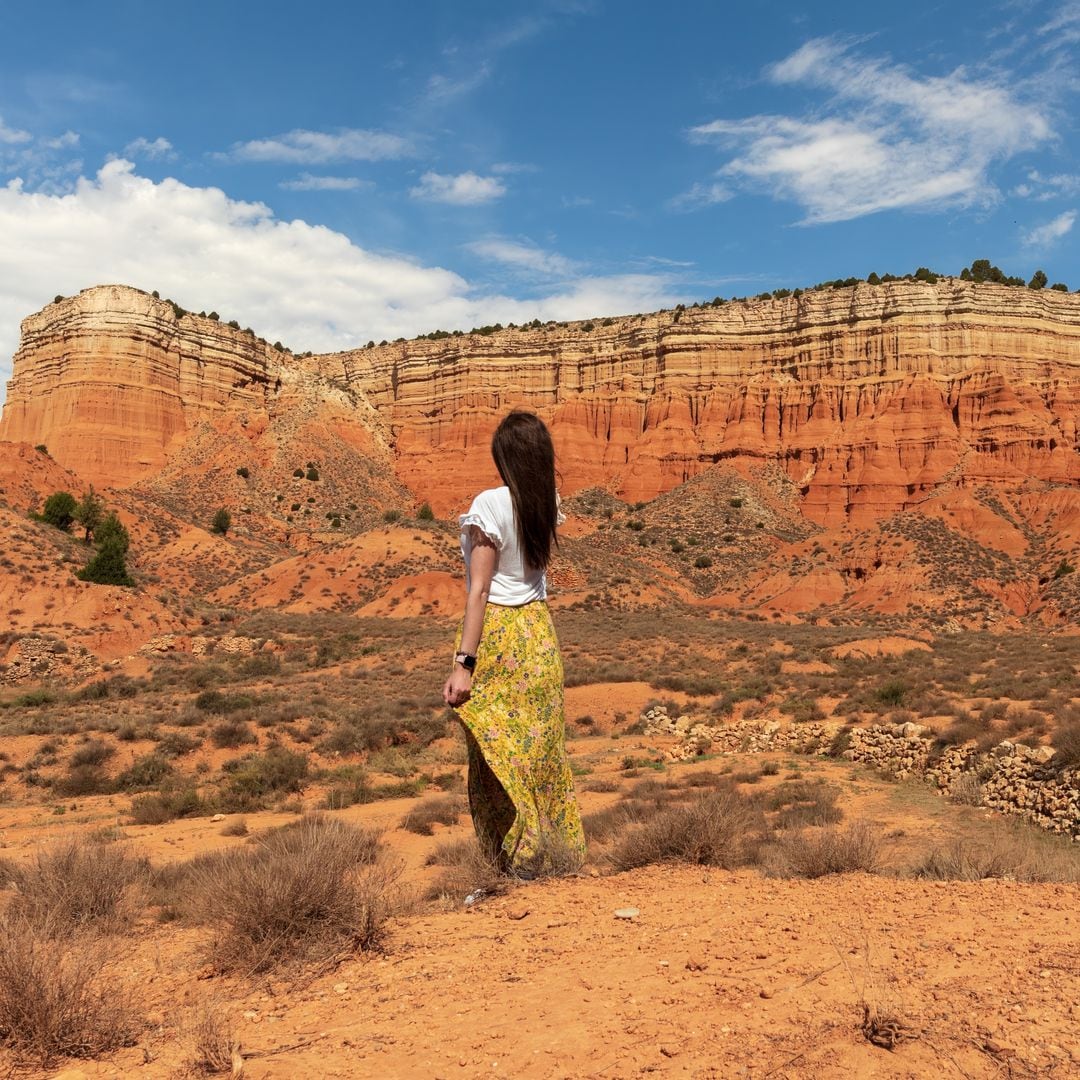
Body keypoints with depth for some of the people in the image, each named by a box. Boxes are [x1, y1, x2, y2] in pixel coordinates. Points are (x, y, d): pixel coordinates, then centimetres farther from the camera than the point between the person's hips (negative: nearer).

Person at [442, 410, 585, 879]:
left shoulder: (491, 504, -16)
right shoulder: (547, 504, 2)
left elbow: (479, 589, -19)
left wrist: (463, 663, -19)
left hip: (496, 633, -6)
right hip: (539, 629, 6)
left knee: (499, 751, 6)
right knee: (543, 745, 15)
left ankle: (517, 858, 14)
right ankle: (556, 848, 25)